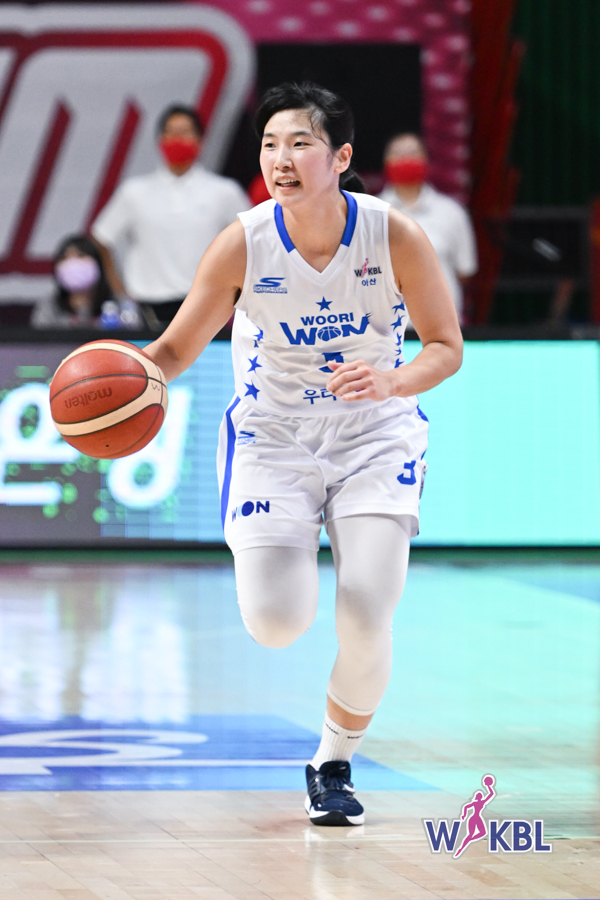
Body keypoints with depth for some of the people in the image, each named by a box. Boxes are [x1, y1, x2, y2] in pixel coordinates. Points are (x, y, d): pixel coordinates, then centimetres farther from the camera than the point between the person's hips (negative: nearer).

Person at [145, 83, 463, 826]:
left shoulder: (395, 236, -17)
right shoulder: (244, 244, -16)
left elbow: (446, 347, -8)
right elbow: (177, 349, -9)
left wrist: (393, 382, -30)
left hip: (375, 436, 0)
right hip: (273, 437, 0)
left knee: (366, 627, -13)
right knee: (276, 625, -15)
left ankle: (333, 766, 17)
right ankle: (277, 556, 25)